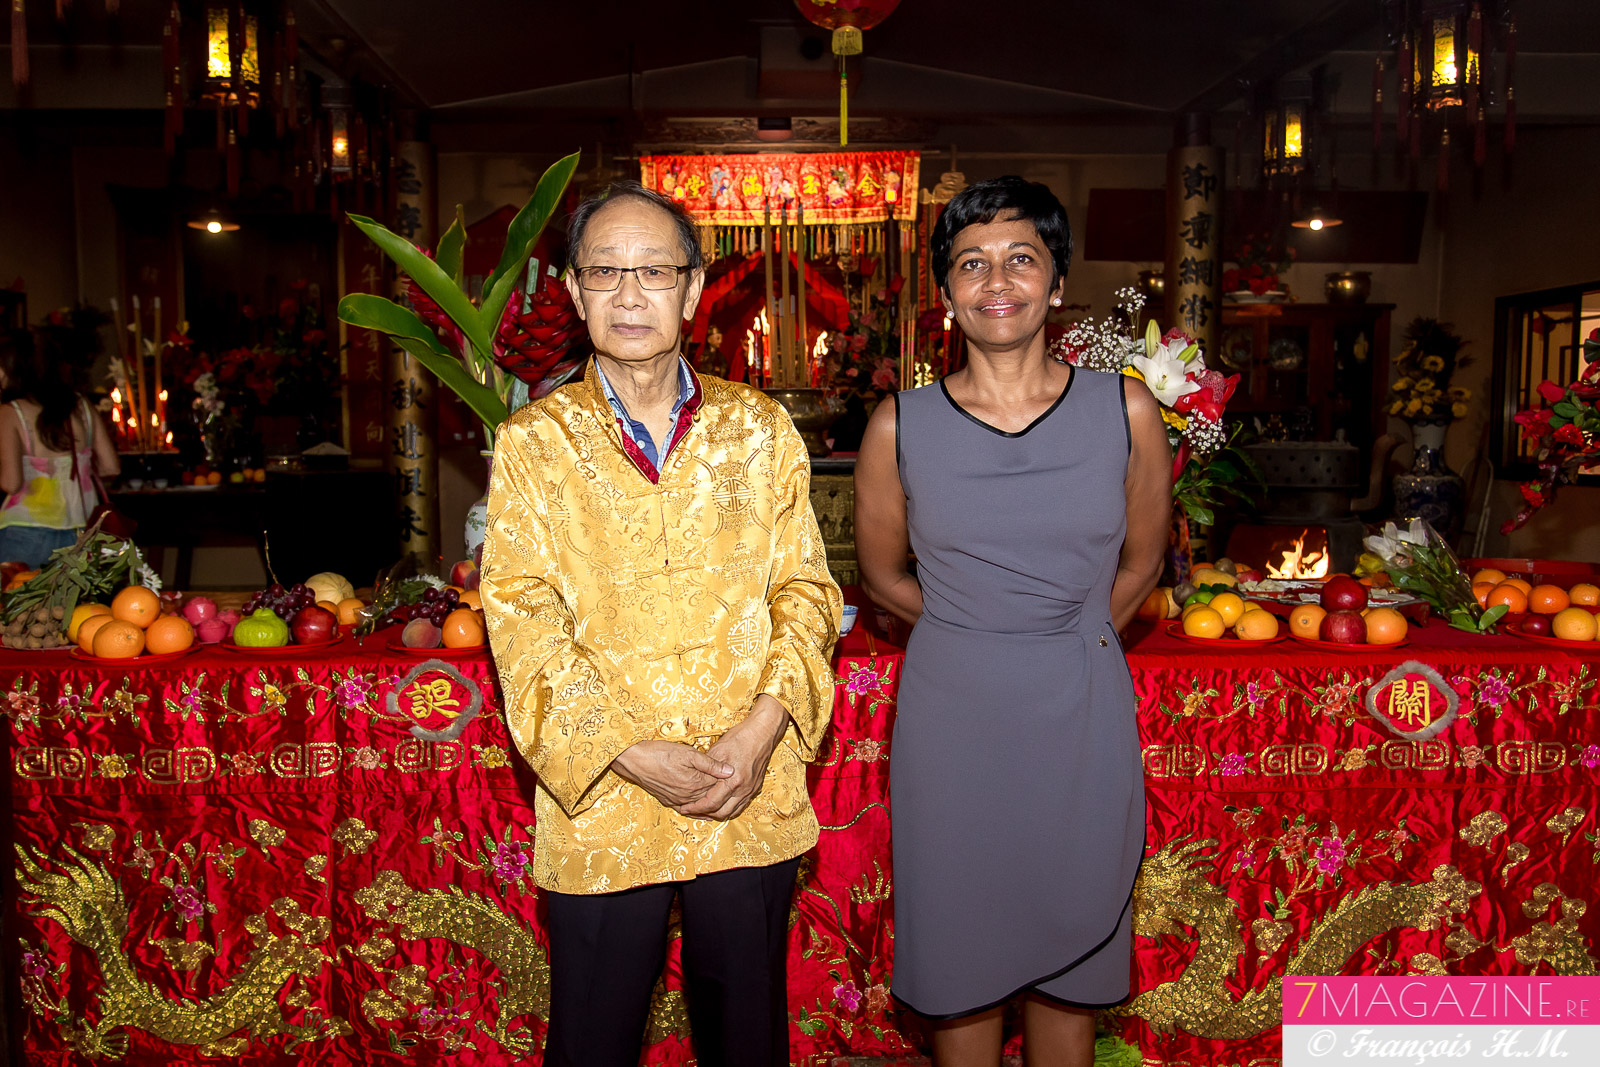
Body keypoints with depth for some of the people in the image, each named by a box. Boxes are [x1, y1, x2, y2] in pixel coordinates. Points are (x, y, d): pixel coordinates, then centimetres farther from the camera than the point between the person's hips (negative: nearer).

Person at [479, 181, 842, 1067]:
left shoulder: (761, 428, 5)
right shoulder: (533, 442, 1)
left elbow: (804, 590, 2)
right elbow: (522, 620, -5)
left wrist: (759, 732, -12)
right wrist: (630, 753, -15)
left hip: (754, 796, 2)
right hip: (599, 805, -1)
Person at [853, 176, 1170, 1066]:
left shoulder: (1126, 410, -1)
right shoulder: (901, 427, -3)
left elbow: (1141, 563, 11)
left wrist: (1064, 641, 10)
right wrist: (973, 630, 8)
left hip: (1081, 713, 1)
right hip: (950, 715, 0)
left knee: (1070, 961, 14)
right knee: (959, 959, 12)